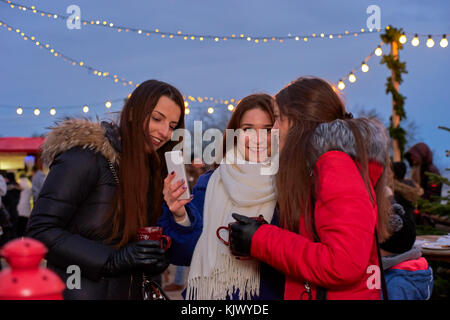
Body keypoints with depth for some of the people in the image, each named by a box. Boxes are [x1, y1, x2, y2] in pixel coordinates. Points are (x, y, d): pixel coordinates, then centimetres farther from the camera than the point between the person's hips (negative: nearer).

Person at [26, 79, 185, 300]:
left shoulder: (150, 170, 8)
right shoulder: (86, 156, -15)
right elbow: (41, 230, -19)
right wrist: (112, 260, -25)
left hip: (129, 291, 8)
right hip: (80, 292, -7)